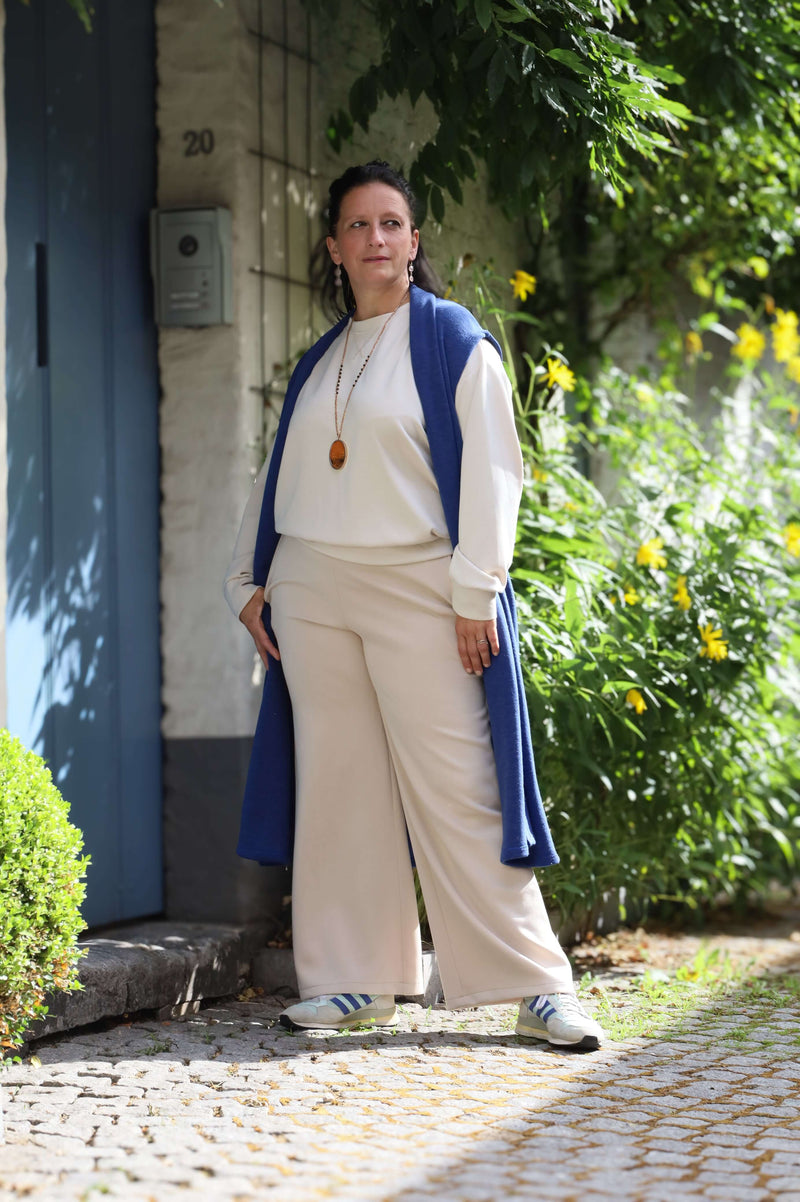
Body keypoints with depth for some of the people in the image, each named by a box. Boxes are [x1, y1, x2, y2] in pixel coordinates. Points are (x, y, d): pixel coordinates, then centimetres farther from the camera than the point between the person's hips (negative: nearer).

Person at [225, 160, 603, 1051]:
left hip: (417, 589, -5)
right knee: (337, 785, 4)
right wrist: (249, 581, 14)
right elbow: (279, 476, 23)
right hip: (310, 593, 5)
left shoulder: (453, 341, 1)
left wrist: (475, 593, -12)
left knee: (457, 787, -8)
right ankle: (355, 982, 11)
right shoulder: (318, 363, 17)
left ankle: (535, 986, -3)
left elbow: (489, 469, -5)